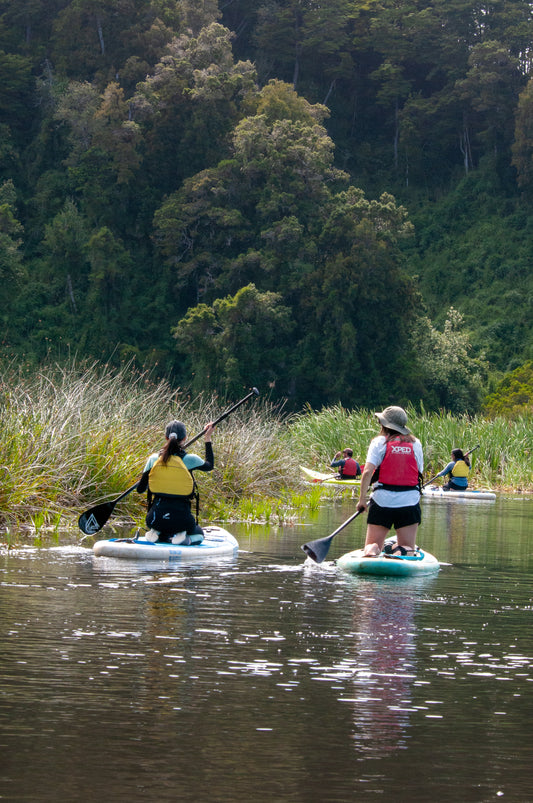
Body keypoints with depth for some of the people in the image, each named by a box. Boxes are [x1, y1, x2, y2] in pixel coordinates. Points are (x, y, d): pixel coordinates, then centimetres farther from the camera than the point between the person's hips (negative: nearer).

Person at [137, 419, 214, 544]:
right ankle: (183, 538, -7)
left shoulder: (153, 459, -1)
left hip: (155, 518, 2)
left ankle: (159, 535, -1)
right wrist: (208, 440, 30)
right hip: (182, 518, -2)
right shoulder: (190, 459, -6)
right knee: (199, 534, 29)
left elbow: (140, 489, 8)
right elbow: (209, 466, 19)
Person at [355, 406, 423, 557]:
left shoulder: (379, 442, 0)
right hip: (410, 502, 1)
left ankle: (371, 552, -25)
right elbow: (419, 473, 8)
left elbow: (368, 471, -10)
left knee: (373, 544, 10)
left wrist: (362, 499, -6)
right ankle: (401, 551, -26)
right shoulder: (415, 444, 9)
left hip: (382, 501, -1)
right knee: (408, 547, 10)